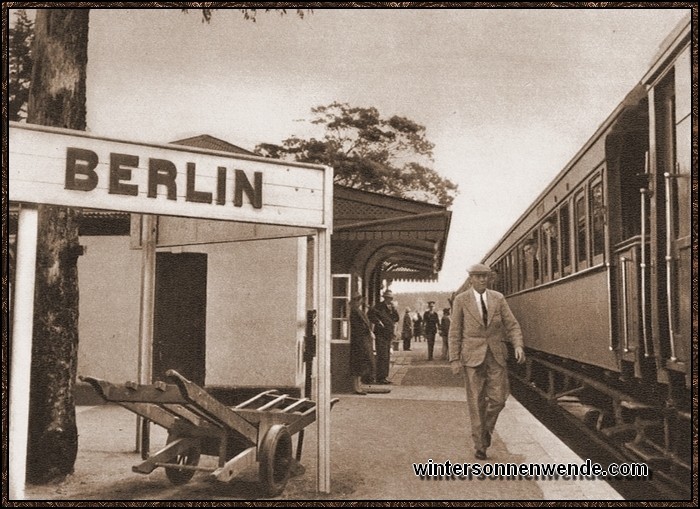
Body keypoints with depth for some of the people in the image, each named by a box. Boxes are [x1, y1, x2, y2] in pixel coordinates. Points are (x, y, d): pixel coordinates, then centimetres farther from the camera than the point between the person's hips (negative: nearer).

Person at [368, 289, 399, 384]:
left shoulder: (391, 307, 16)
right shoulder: (378, 306, -7)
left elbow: (396, 319, 12)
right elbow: (370, 315, -18)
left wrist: (394, 309, -1)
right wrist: (378, 322, -18)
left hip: (388, 335, 8)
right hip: (380, 334, -8)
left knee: (386, 357, 10)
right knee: (382, 357, -10)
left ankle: (383, 377, 16)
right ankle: (380, 378, -8)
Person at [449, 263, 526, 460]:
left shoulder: (498, 298, 4)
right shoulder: (461, 300, -2)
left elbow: (512, 325, 3)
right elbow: (455, 332, -2)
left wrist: (518, 346, -15)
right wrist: (454, 359, -7)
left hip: (495, 355, 2)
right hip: (473, 355, -2)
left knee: (498, 399, -2)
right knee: (476, 402, 1)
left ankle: (487, 427, 28)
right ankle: (480, 444, 14)